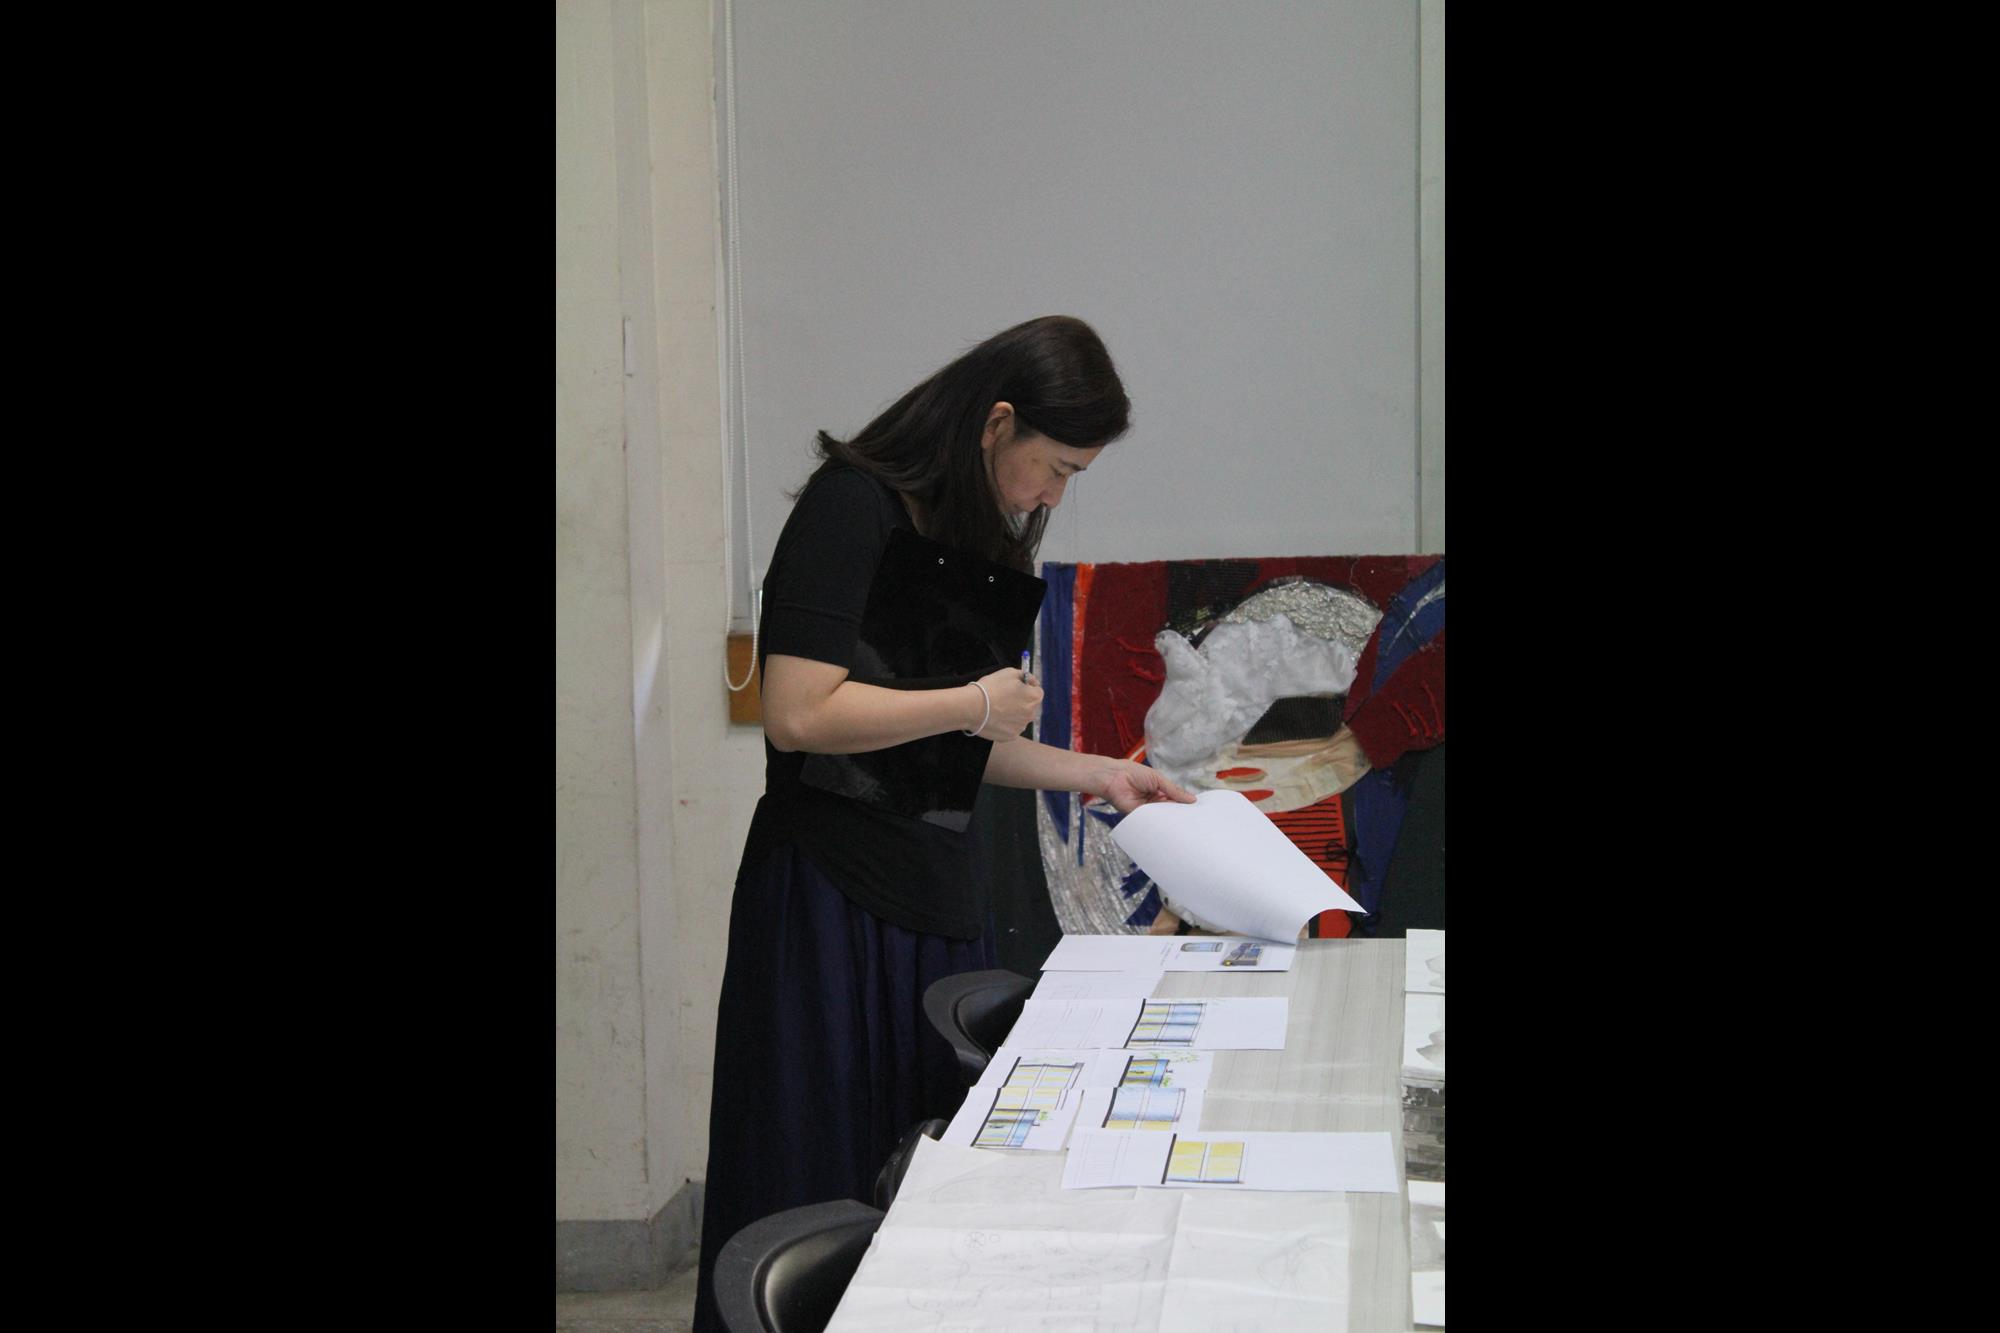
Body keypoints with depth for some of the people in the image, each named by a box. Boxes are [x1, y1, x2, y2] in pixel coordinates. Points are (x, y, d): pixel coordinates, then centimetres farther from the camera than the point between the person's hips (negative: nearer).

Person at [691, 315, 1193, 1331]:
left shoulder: (978, 543, 15)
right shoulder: (855, 506, -11)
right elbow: (800, 714, -21)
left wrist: (1096, 773, 16)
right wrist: (980, 701, -11)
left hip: (937, 893, 8)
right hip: (833, 894, -8)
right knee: (824, 1198, 0)